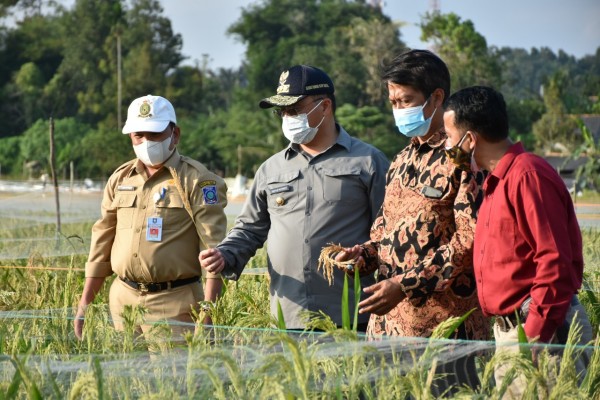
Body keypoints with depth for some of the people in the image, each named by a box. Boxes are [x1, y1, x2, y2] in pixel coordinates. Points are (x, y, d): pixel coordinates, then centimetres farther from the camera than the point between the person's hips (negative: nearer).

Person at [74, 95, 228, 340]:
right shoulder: (120, 179, 12)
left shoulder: (197, 180, -5)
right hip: (123, 301, 5)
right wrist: (85, 304, 13)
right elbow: (102, 243, 16)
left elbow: (213, 247, -11)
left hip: (174, 304, -5)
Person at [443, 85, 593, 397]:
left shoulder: (527, 176, -14)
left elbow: (555, 263, -20)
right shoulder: (496, 181, 17)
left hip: (540, 331, -10)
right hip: (508, 330, 10)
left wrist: (534, 339, -21)